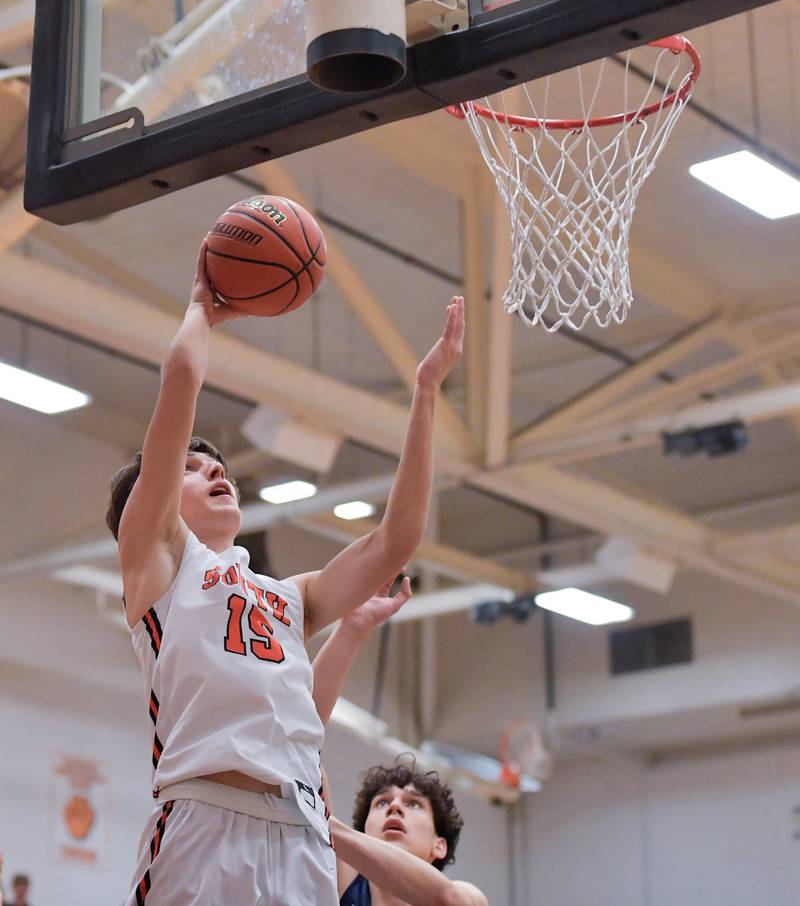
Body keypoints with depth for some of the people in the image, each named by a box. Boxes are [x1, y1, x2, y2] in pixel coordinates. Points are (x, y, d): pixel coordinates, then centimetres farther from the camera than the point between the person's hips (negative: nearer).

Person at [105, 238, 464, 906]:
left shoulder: (289, 597, 29)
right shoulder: (158, 556, 13)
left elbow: (395, 542, 20)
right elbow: (183, 379, 6)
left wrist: (426, 392, 22)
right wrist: (203, 309, 24)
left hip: (304, 841, 5)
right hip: (206, 827, -5)